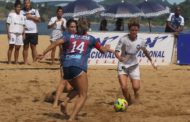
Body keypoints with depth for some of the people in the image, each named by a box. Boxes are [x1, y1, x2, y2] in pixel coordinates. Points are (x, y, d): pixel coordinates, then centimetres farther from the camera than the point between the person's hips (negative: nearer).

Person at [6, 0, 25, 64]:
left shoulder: (22, 16, 15)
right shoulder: (11, 14, 0)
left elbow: (23, 26, 17)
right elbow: (8, 24, -4)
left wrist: (23, 34, 9)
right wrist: (8, 33, -12)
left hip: (19, 34, 5)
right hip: (12, 33, -5)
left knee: (17, 48, 3)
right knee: (11, 46, -8)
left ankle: (16, 61, 8)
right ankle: (9, 61, -9)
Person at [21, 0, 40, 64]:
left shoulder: (35, 11, 10)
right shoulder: (21, 12, 6)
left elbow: (38, 19, 3)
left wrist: (31, 17, -8)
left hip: (33, 32, 1)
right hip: (25, 32, -1)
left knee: (33, 47, 1)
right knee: (25, 47, 1)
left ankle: (34, 61, 4)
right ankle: (25, 61, 4)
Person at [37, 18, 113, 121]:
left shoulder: (69, 36, 20)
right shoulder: (90, 38, 18)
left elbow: (57, 42, 1)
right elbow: (102, 50, 32)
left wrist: (44, 53, -4)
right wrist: (107, 49, 54)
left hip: (66, 67, 4)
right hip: (79, 67, -4)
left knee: (77, 89, 29)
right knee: (83, 95, -3)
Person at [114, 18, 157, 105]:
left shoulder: (141, 41, -8)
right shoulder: (123, 39, -17)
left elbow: (145, 51, 11)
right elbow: (116, 51, -17)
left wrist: (151, 61, 18)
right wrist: (119, 57, -39)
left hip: (133, 65, 2)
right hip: (122, 65, -2)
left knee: (136, 87, -9)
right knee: (124, 87, -14)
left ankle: (135, 92, 30)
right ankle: (129, 103, 14)